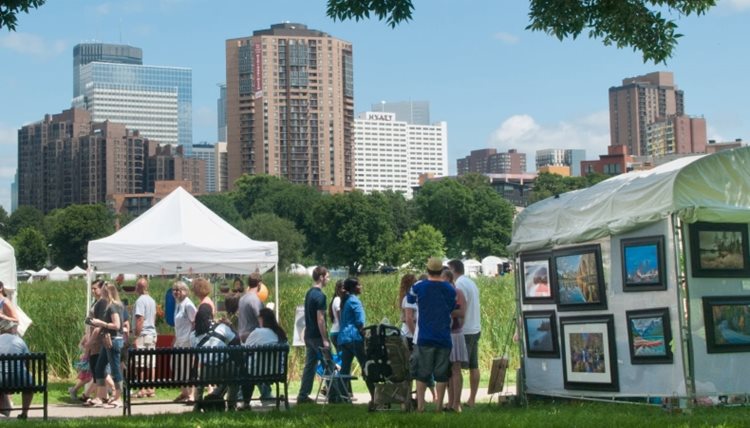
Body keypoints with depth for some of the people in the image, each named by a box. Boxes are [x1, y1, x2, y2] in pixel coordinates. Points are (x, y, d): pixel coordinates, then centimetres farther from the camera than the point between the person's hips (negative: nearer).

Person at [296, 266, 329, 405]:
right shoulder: (319, 296, -16)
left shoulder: (309, 293, 12)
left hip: (308, 335, 9)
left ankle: (303, 396, 9)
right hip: (317, 336, -9)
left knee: (309, 365, 9)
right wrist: (325, 339, -17)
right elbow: (320, 319, -20)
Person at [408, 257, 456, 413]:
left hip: (424, 337, -1)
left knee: (422, 373, 4)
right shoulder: (450, 289, 2)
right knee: (441, 373, 5)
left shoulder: (418, 287, -4)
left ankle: (420, 405, 1)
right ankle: (439, 406, 5)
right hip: (444, 337, 1)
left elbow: (410, 300, 16)